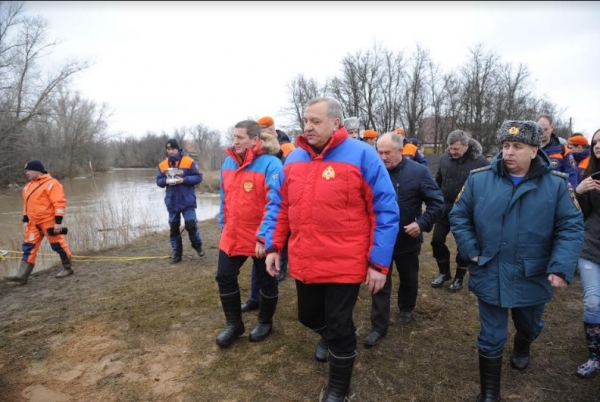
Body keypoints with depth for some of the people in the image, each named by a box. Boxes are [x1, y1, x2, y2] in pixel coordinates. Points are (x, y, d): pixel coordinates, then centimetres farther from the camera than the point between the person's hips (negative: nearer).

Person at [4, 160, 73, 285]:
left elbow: (59, 203, -18)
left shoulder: (51, 184, -13)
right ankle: (22, 276, 4)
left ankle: (67, 268, 15)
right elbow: (27, 204, 23)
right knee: (28, 247, 4)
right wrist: (25, 220, 16)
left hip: (49, 221, -8)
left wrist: (58, 221, -21)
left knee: (58, 244, 0)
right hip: (34, 222, 8)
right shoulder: (28, 186, 15)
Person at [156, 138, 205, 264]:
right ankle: (176, 254, 21)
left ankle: (198, 246, 22)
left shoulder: (189, 162, -6)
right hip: (172, 202, 4)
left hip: (187, 201, -3)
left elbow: (198, 177, -7)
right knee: (174, 228, 9)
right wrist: (166, 181, -14)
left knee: (191, 225, -5)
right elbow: (159, 181, 8)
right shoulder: (162, 165, 5)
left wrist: (184, 180, -19)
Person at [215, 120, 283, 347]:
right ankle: (233, 324, 30)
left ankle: (265, 323, 35)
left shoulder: (270, 164, -17)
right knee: (225, 277, 11)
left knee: (265, 281, 12)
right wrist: (223, 226, 16)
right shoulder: (228, 162, 5)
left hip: (261, 238, -6)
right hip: (232, 235, 7)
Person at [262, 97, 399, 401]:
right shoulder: (294, 159, 5)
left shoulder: (362, 156, -11)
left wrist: (379, 262, -13)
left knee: (339, 328, 8)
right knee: (309, 317, 24)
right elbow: (279, 206, 12)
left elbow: (386, 211, -11)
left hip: (345, 263, -5)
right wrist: (272, 246, 6)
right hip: (303, 262, 6)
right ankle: (328, 337, 59)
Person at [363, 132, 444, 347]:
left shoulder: (419, 172, -12)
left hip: (408, 239, 1)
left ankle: (406, 309, 48)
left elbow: (437, 202, -9)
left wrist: (422, 223, -20)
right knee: (380, 284, 5)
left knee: (409, 279, 22)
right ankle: (378, 327, 17)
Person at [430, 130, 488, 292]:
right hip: (445, 209, 5)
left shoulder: (480, 161, -14)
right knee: (437, 240, 8)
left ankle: (459, 277, 29)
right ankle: (444, 272, 29)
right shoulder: (445, 159, 1)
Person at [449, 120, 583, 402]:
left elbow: (571, 227, -8)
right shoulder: (479, 179, -9)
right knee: (491, 338, 9)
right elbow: (459, 216, 0)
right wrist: (471, 251, -9)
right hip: (490, 276, -1)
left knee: (530, 326, 28)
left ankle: (522, 347, 64)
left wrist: (561, 267, -20)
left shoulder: (557, 184, -8)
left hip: (533, 277, 2)